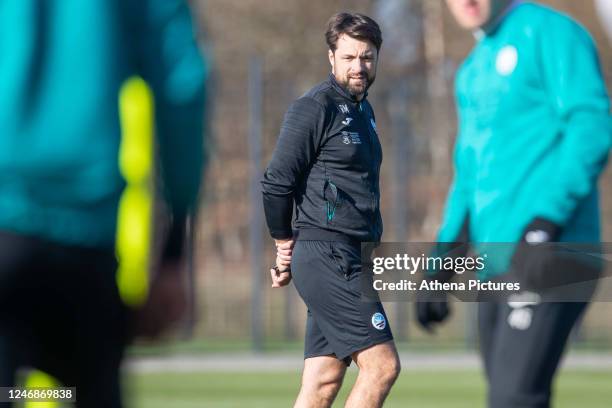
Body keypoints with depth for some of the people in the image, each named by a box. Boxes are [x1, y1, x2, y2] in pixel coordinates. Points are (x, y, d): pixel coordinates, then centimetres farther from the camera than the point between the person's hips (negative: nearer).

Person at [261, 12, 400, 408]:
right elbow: (277, 182, -10)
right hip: (326, 256, -9)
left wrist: (293, 250, 21)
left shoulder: (362, 110, 19)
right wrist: (286, 244, 2)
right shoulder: (315, 108, -9)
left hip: (351, 262, 9)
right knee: (382, 365, -12)